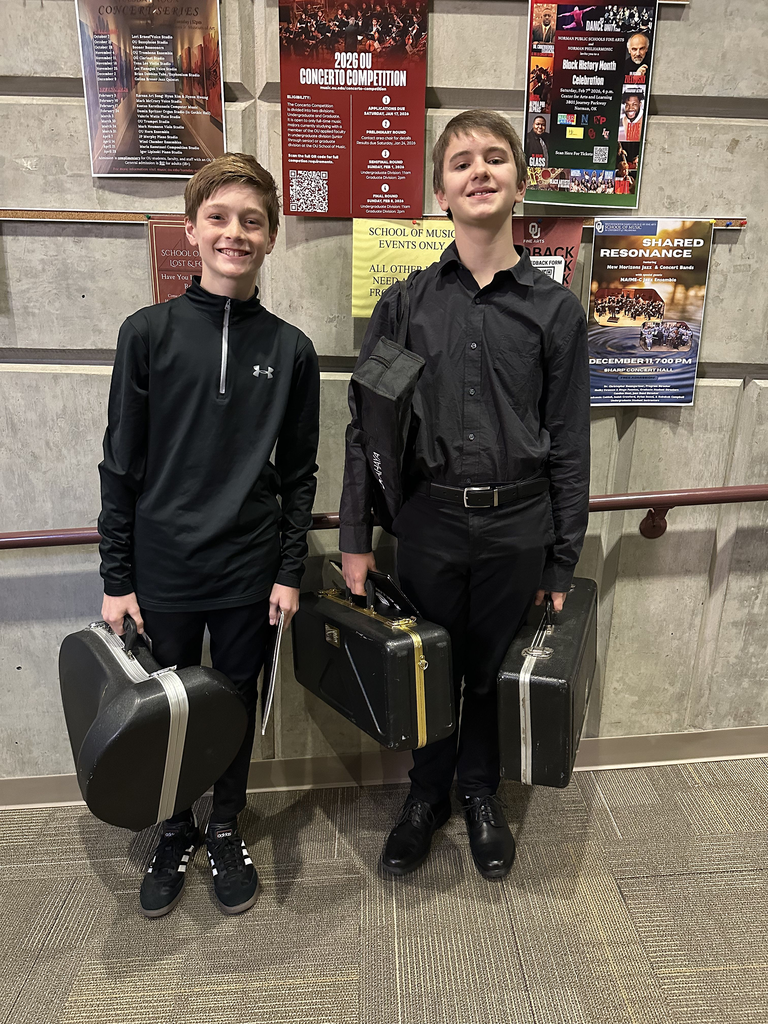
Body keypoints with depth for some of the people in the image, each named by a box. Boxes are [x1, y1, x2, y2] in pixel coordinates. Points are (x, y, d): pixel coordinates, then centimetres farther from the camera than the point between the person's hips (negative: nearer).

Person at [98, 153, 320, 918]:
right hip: (163, 572, 0)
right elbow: (121, 463, -2)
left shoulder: (290, 349, 0)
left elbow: (299, 472, 4)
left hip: (249, 574, 1)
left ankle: (226, 828, 40)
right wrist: (116, 579, -2)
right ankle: (175, 832, 41)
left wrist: (290, 572, 0)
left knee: (237, 704, 15)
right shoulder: (149, 333, -4)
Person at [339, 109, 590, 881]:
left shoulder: (555, 309, 1)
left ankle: (481, 793, 41)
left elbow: (569, 442, 1)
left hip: (517, 527, 0)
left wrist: (563, 560, 1)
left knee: (495, 671, 15)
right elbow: (365, 427, 2)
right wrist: (354, 538, -1)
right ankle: (427, 793, 39)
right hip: (429, 521, 0)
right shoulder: (404, 304, 2)